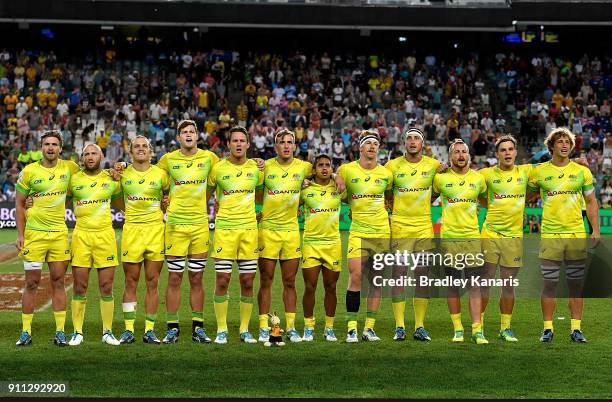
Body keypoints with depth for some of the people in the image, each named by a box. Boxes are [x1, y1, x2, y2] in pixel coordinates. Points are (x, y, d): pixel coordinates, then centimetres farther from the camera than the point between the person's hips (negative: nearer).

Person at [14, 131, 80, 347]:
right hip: (34, 232, -2)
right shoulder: (29, 171, -1)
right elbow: (19, 204, 3)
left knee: (58, 282, 4)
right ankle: (26, 332, 8)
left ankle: (60, 332, 8)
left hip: (59, 232, 2)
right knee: (31, 282, 2)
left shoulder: (69, 167, 4)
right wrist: (20, 235, -4)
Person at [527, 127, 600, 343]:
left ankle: (576, 329, 11)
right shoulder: (539, 172, 3)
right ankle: (548, 328, 8)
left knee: (576, 284, 4)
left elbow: (591, 202, 13)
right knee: (549, 284, -1)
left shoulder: (582, 171, 7)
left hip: (577, 234, 1)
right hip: (550, 234, -1)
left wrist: (596, 230, 5)